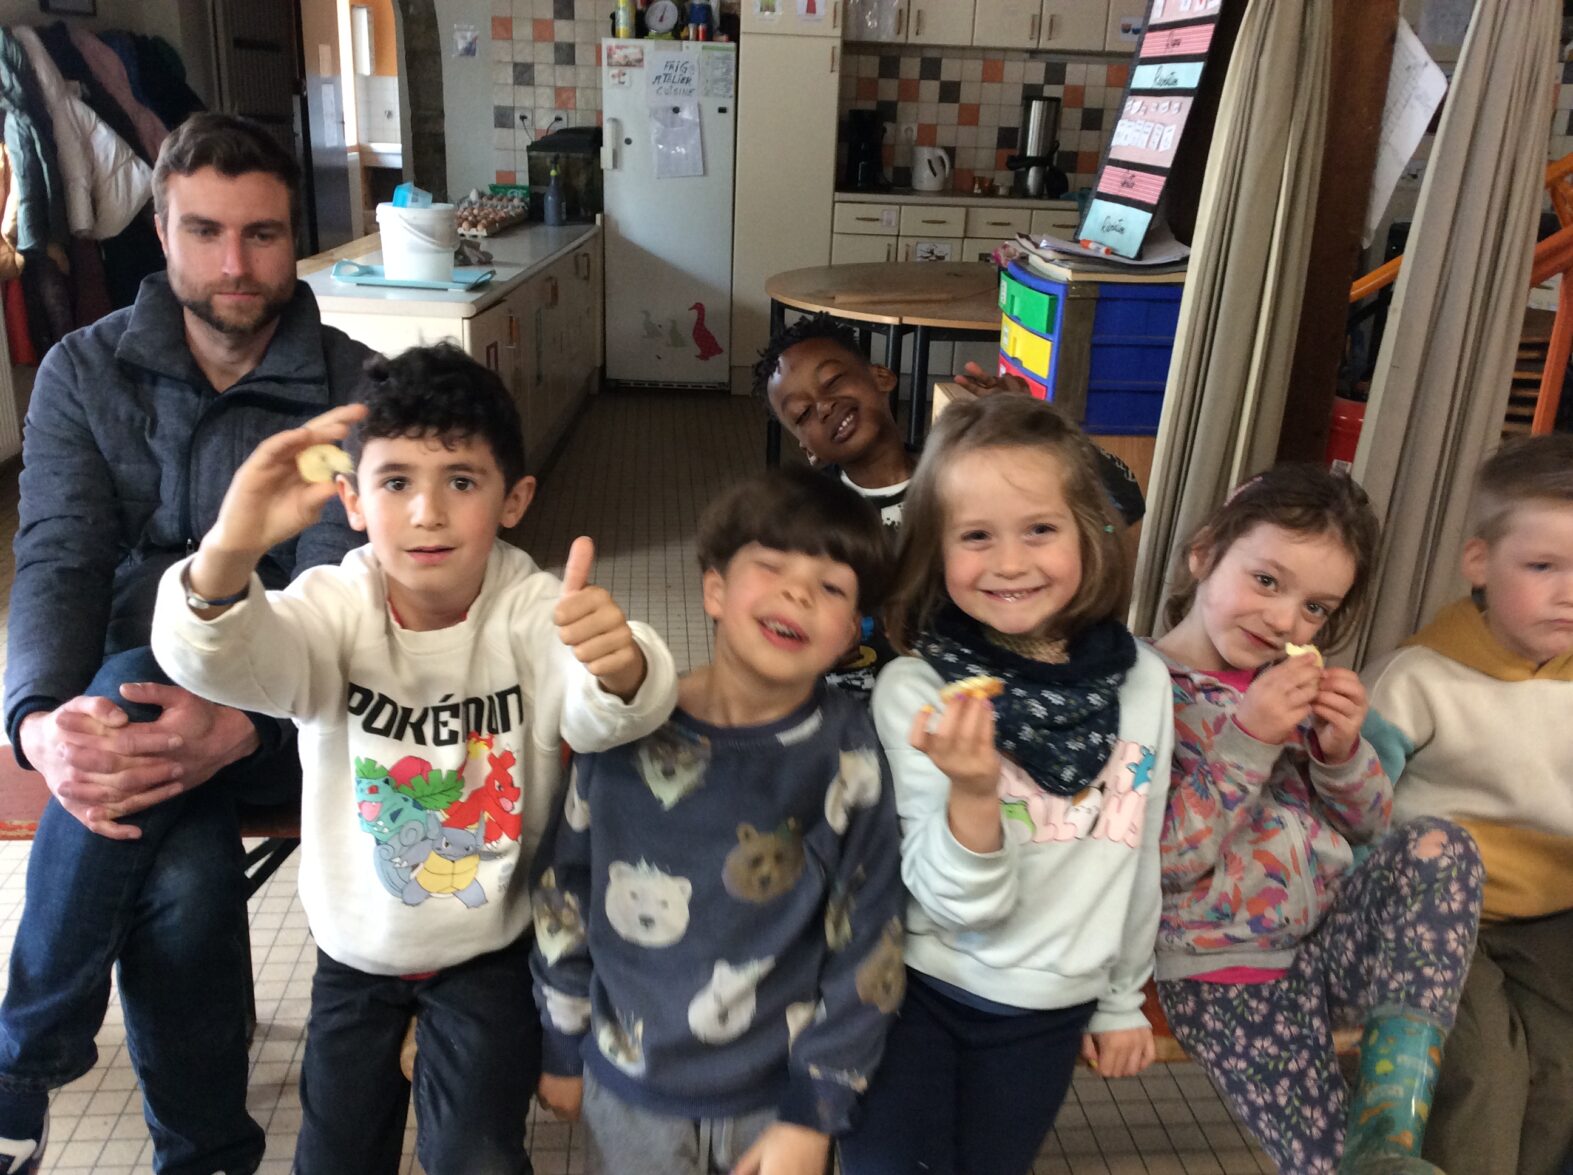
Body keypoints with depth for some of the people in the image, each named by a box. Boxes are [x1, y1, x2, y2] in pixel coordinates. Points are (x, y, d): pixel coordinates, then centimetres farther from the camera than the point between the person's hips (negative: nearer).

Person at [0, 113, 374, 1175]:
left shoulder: (353, 390, -6)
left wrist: (243, 723, -38)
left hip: (283, 709, -2)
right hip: (128, 681, 2)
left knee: (127, 689, -35)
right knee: (187, 873, -30)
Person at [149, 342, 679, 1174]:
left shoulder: (532, 609, -22)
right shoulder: (337, 605, -20)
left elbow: (599, 721, -40)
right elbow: (217, 661, -38)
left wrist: (618, 669, -64)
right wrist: (227, 556, -60)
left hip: (492, 947, -2)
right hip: (354, 943, 2)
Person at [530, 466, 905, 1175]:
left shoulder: (847, 757, -18)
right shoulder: (625, 731, -14)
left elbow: (867, 948, -10)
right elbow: (564, 895, -1)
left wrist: (814, 1114, -8)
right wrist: (562, 1048, 7)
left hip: (777, 1094, -1)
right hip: (630, 1089, 1)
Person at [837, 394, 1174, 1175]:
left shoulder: (1143, 680, -10)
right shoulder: (913, 690, -21)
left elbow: (1139, 854, 4)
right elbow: (964, 906, -21)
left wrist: (1122, 998, 13)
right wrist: (972, 792, -40)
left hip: (1049, 1009, 4)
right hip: (917, 992, -3)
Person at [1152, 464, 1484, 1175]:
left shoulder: (1296, 681, 9)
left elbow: (1370, 829, 13)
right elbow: (1165, 862, -18)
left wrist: (1343, 750, -9)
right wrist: (1248, 739, -24)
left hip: (1339, 933, 6)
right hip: (1230, 970, -6)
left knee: (1437, 846, -22)